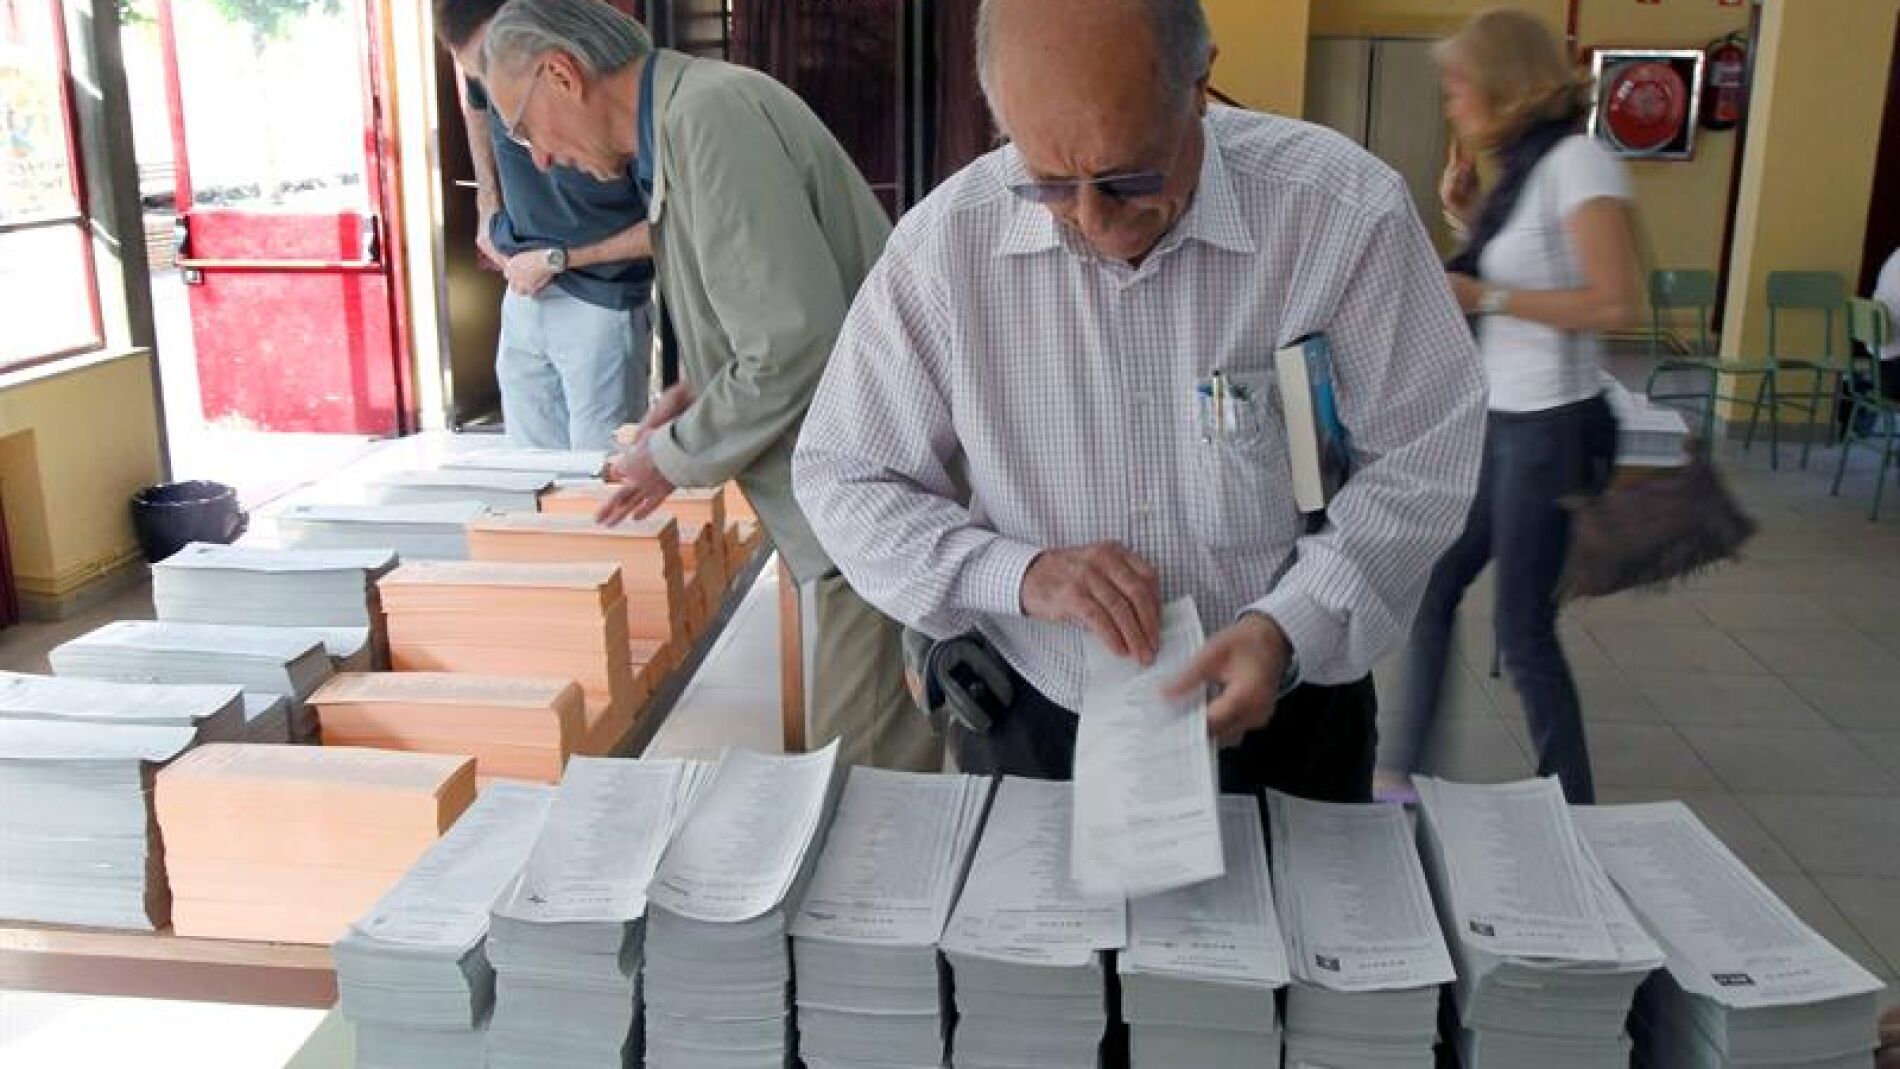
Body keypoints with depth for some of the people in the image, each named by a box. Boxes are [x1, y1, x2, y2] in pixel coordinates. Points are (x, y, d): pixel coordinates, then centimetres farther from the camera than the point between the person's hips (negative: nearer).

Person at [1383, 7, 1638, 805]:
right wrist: (1469, 221, 8)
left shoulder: (1577, 161, -15)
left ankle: (1572, 815, 15)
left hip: (1548, 427, -9)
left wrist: (1483, 296, -20)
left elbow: (1614, 305, -22)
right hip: (1499, 421, 9)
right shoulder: (1522, 168, 11)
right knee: (1431, 591, 12)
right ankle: (1408, 775, 24)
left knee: (1522, 632, -1)